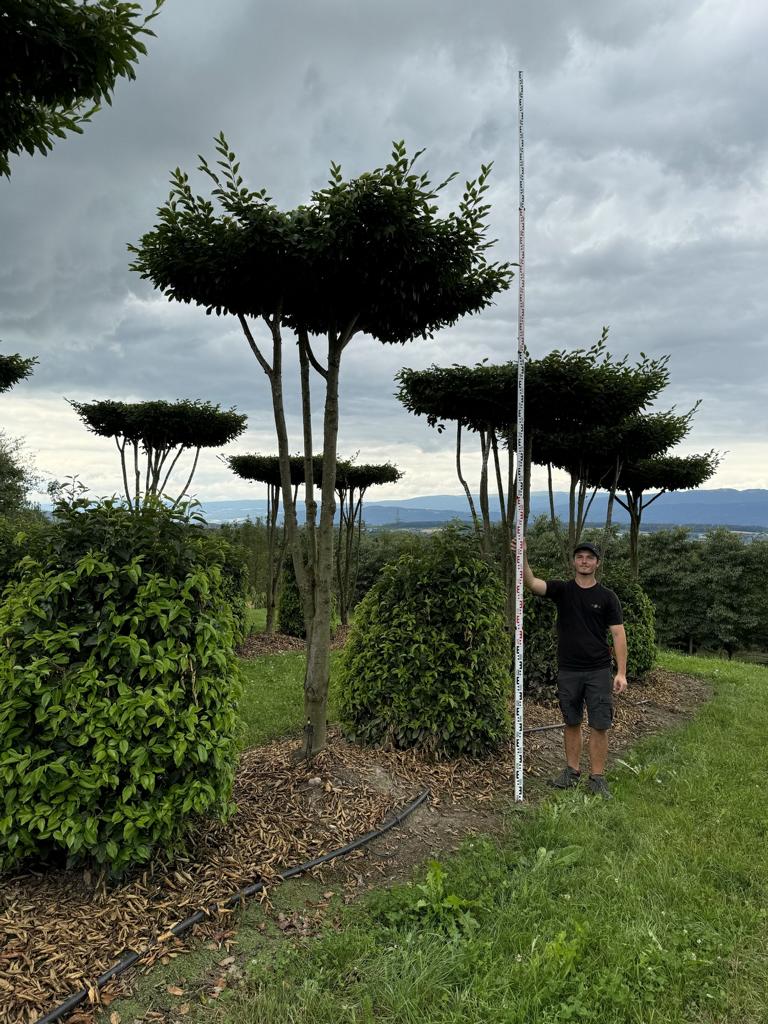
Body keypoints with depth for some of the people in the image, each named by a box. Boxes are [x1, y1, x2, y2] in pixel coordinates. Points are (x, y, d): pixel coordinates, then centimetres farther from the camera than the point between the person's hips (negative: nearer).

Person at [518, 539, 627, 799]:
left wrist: (621, 673, -11)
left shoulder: (607, 597, -1)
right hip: (568, 671, 2)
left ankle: (597, 778, 10)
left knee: (599, 726, 0)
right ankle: (572, 770, 26)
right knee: (572, 723, 13)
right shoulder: (562, 590, 2)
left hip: (598, 671, -1)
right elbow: (531, 582, -16)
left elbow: (618, 634, -3)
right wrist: (523, 557, -33)